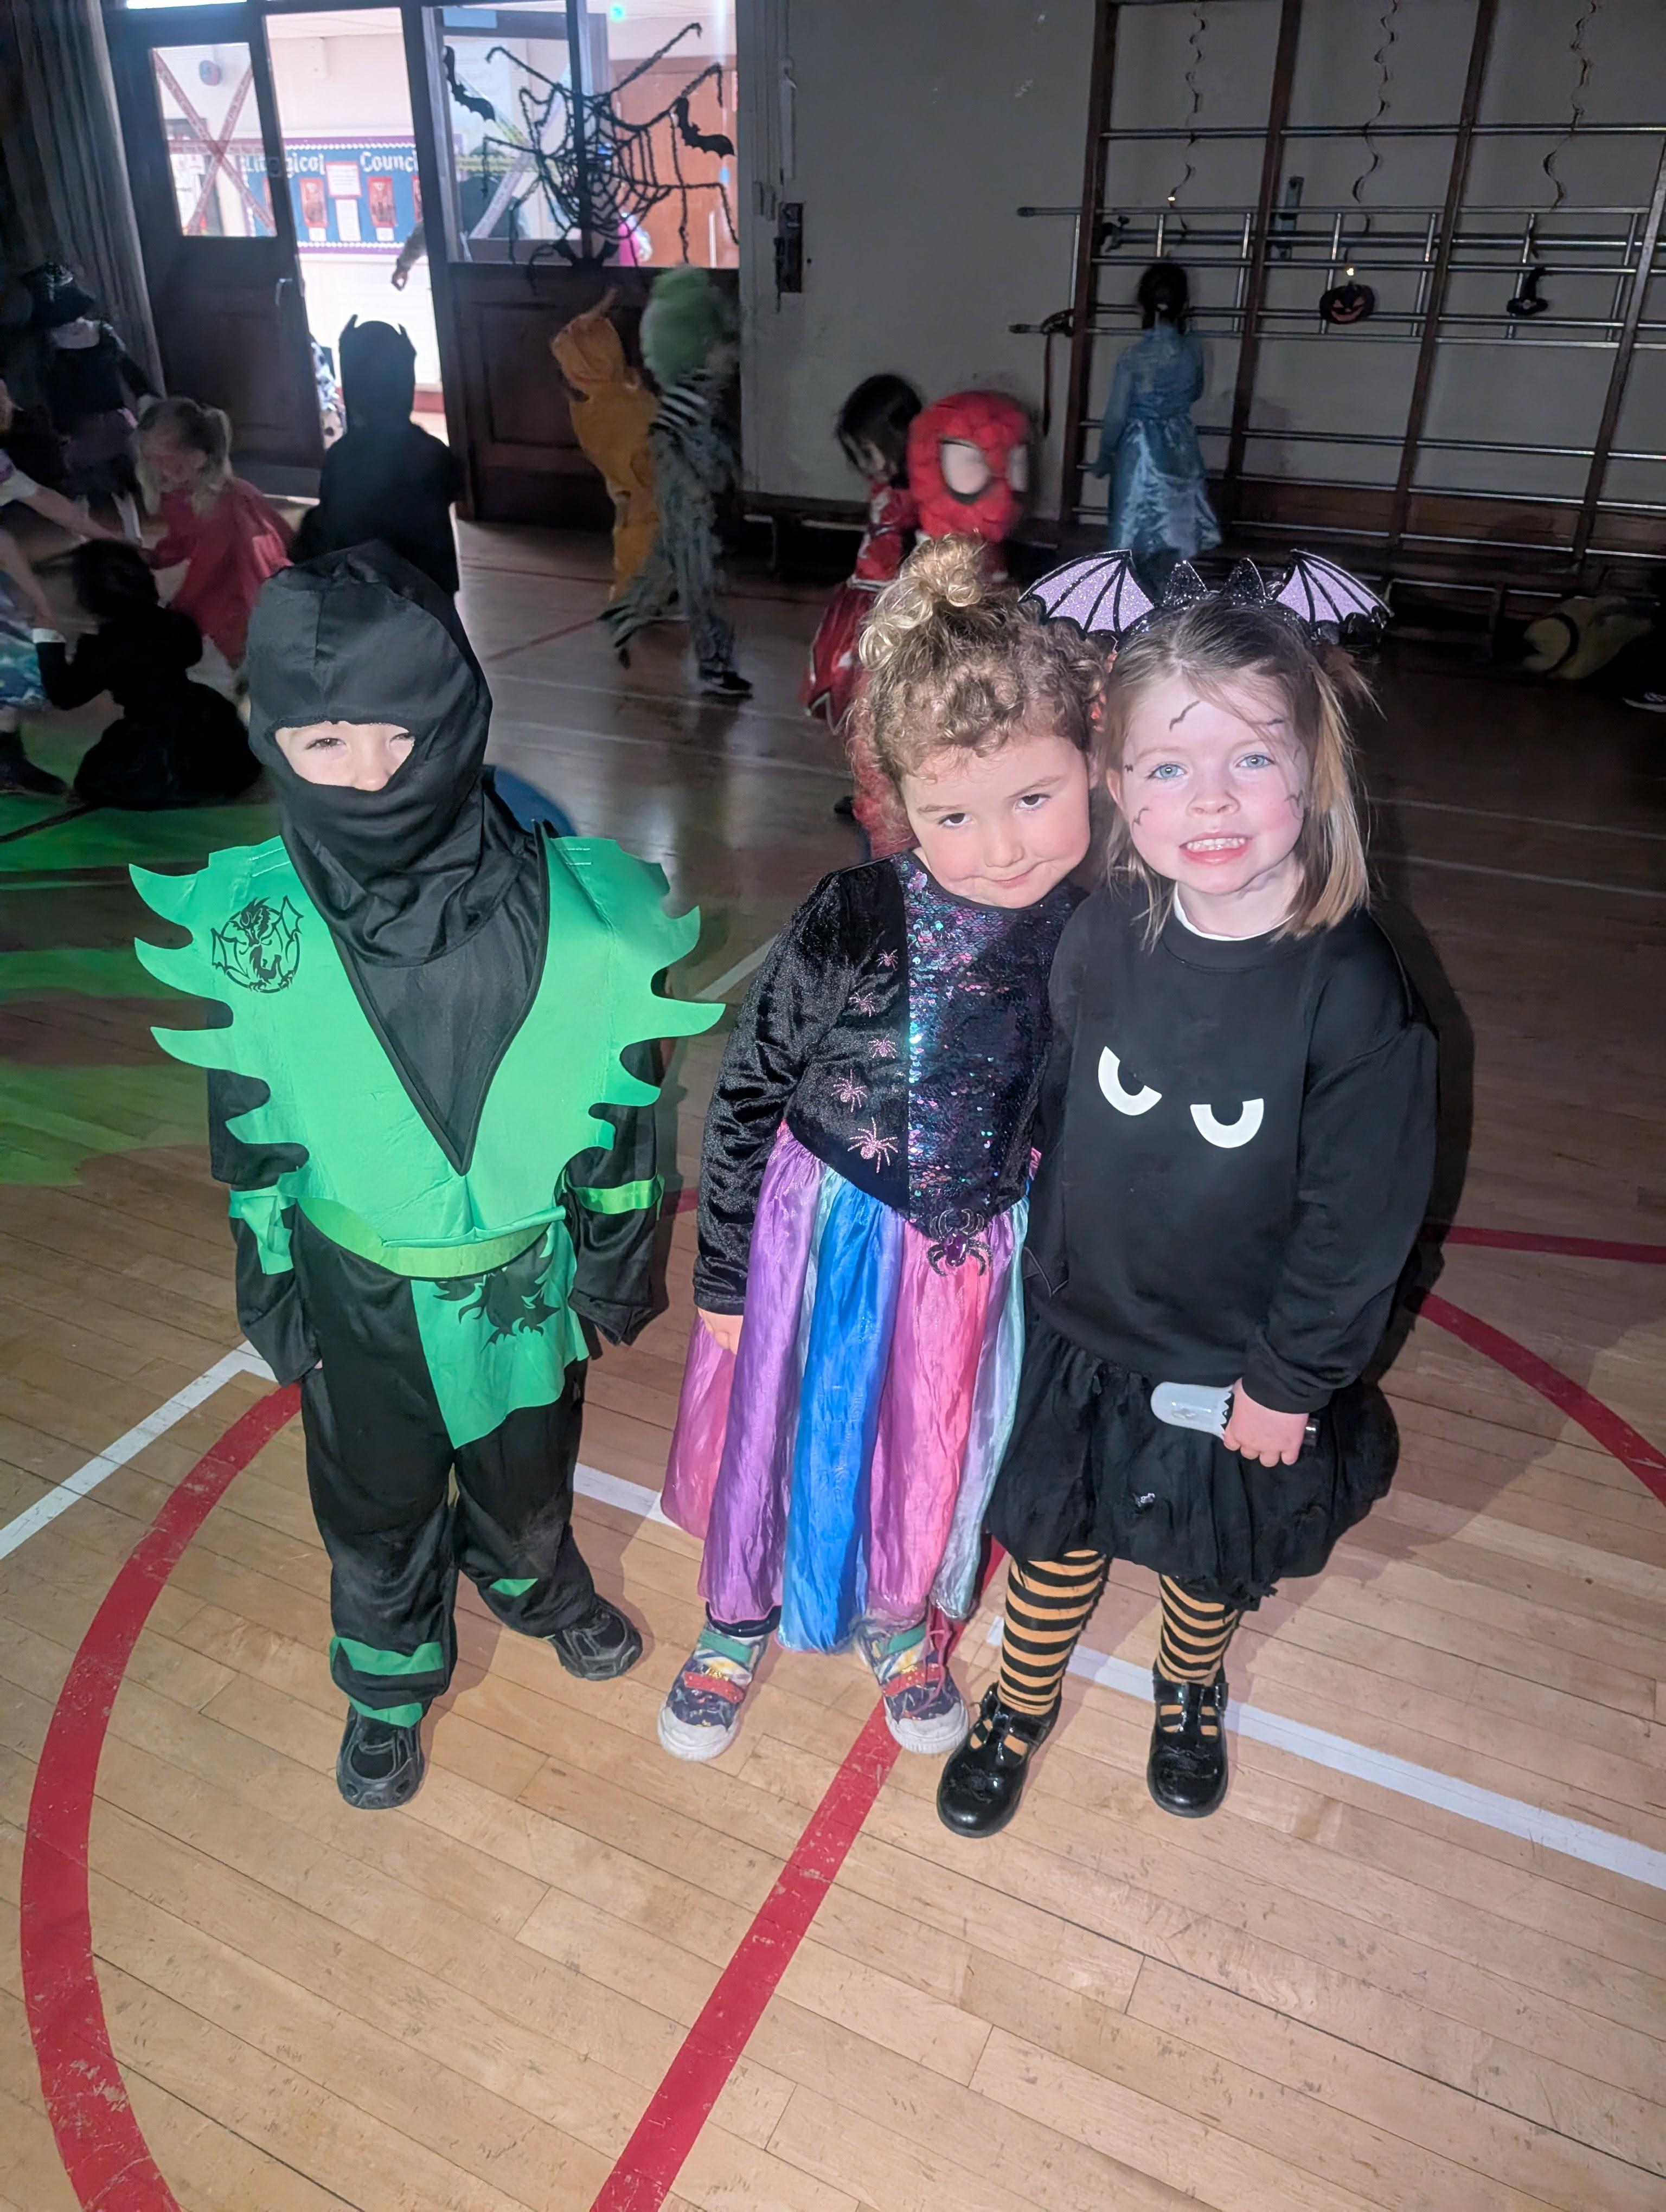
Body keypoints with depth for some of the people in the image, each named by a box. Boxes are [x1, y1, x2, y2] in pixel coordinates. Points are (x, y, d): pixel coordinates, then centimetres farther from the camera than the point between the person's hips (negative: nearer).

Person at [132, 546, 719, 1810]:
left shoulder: (569, 905, -21)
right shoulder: (255, 922, -17)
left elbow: (622, 1092, -8)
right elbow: (248, 1125, -5)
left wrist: (617, 1256, -1)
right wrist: (269, 1282, 3)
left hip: (530, 1269, 0)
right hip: (360, 1286, 0)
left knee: (529, 1466, 26)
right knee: (376, 1502, 22)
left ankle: (537, 1583, 60)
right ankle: (390, 1679, 52)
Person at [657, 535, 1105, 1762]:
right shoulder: (850, 921, -23)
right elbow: (747, 1093, -12)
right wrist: (724, 1274, -5)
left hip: (978, 1251, 2)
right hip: (821, 1233, -2)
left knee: (932, 1446, 23)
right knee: (775, 1426, 19)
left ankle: (897, 1617, 56)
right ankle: (741, 1616, 51)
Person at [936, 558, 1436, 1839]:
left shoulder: (1354, 990, -25)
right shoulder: (1105, 936, -14)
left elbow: (1361, 1216, -17)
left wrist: (1290, 1379, -10)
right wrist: (1050, 1271, 6)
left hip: (1240, 1368, -2)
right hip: (1081, 1334, 2)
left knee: (1213, 1554, 25)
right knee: (1058, 1538, 21)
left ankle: (1189, 1691, 57)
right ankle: (1021, 1705, 50)